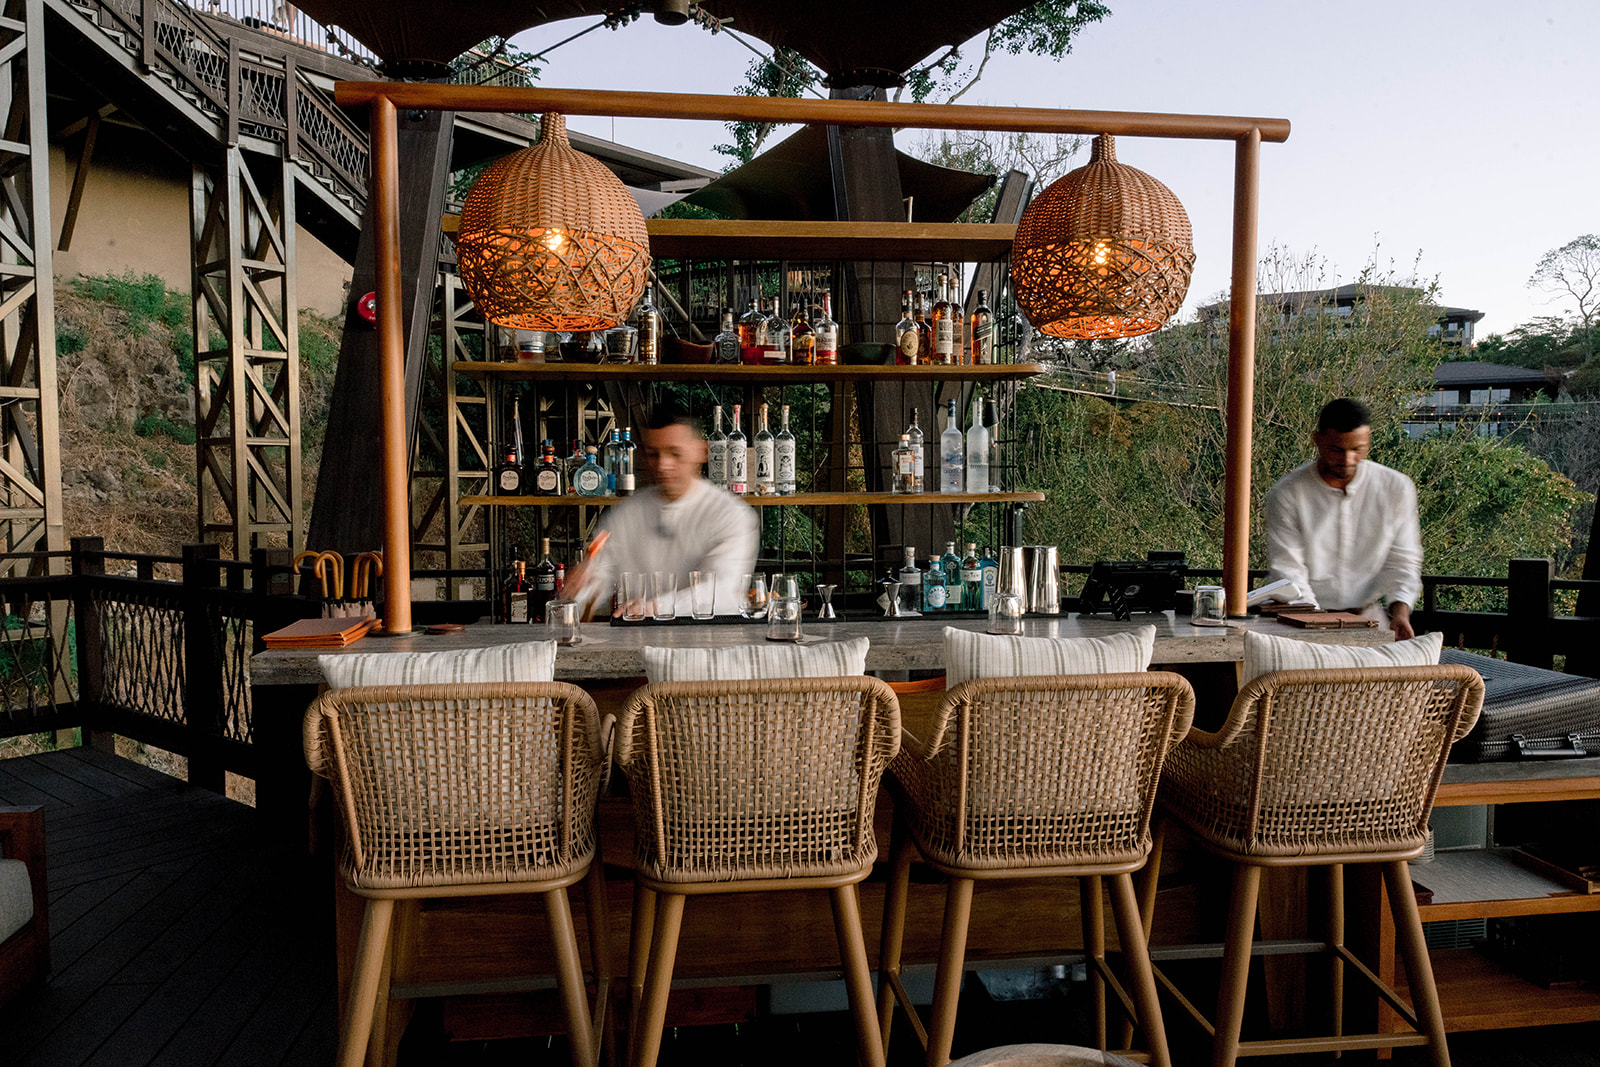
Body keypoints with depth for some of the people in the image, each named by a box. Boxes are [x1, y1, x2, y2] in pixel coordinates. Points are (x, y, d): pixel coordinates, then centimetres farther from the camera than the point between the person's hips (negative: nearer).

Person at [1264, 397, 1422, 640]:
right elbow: (1287, 568, -9)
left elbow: (1402, 561, 7)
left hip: (1367, 616, 3)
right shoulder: (1287, 493, -6)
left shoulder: (1397, 488, 3)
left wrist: (1399, 610, -10)